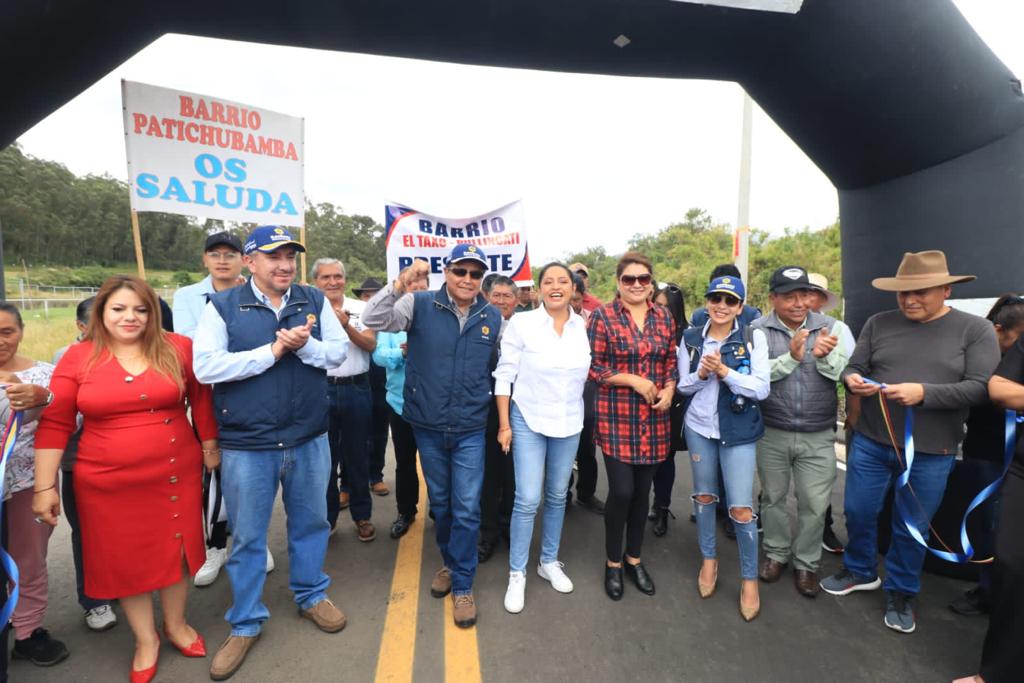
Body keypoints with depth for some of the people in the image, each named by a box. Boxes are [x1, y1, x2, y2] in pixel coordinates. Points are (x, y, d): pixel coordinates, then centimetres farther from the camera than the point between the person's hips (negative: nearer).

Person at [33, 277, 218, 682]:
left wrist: (210, 448, 6)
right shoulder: (77, 358, -5)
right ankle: (146, 640, 37)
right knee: (124, 558, 14)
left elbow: (201, 398, 3)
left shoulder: (178, 348, -6)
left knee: (175, 548, 15)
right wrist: (45, 486, -2)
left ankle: (175, 624, 41)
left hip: (175, 474, 0)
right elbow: (54, 424, -2)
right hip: (106, 483, 0)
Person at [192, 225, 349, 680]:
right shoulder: (222, 306, -5)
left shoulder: (315, 301, 2)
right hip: (247, 445, -2)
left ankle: (311, 596, 41)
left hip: (309, 440, 2)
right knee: (247, 537, 13)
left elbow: (338, 352, -1)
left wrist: (304, 345, -20)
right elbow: (206, 368, -15)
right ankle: (245, 624, 33)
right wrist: (273, 351, -19)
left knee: (311, 523, 18)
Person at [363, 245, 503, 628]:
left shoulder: (493, 318, 0)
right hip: (428, 426, 0)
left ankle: (462, 586, 22)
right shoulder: (420, 305, -7)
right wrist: (400, 285, -32)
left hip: (471, 429, 0)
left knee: (467, 509, 2)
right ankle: (450, 563, 43)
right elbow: (373, 321, -17)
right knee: (440, 503, 18)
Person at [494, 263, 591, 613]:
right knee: (527, 500, -3)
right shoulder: (521, 323, -10)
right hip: (528, 420, -3)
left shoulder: (584, 326, -1)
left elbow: (590, 371, 10)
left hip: (570, 423, 4)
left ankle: (549, 561, 35)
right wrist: (504, 424, -8)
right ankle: (517, 573, 17)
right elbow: (504, 375, -8)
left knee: (557, 496, 16)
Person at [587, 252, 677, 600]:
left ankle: (634, 558, 34)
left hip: (653, 419, 4)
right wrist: (634, 380, -16)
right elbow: (593, 367, -9)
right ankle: (612, 562, 22)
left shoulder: (664, 316, 8)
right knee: (621, 491, -3)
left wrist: (669, 389, -5)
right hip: (616, 417, -4)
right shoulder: (602, 316, -6)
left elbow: (672, 360, 14)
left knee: (642, 491, 13)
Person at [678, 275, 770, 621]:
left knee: (741, 508, -2)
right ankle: (709, 558, 38)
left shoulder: (753, 337, -7)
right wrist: (701, 374, -17)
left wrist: (724, 372, -23)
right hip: (699, 427, 3)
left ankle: (749, 578, 21)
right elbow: (683, 386, 3)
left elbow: (761, 389, -12)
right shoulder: (691, 338, 0)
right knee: (704, 495, 16)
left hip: (739, 431, -3)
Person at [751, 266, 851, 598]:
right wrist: (791, 357, -30)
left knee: (815, 505, 9)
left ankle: (806, 563, 31)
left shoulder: (834, 328, -2)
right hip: (771, 433, 0)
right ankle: (775, 553, 37)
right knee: (773, 497, 16)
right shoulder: (757, 330, -8)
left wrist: (825, 357, -27)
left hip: (818, 437, 1)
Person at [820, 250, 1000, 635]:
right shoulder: (879, 323, 1)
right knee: (858, 512, 14)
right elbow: (854, 367, 4)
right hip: (870, 442, 2)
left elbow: (981, 388, -12)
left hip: (931, 453, -2)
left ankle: (901, 593, 37)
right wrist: (852, 380, -19)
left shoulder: (976, 330, -4)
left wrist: (923, 393, -26)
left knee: (913, 527, 14)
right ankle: (860, 571, 40)